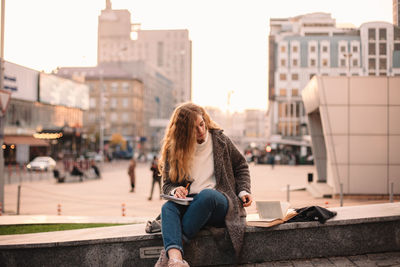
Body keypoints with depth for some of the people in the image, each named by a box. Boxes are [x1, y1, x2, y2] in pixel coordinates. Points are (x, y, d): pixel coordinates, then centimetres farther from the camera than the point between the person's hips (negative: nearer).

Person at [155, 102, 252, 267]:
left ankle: (169, 250, -36)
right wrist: (175, 190, -10)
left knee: (207, 195, -38)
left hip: (220, 203, -1)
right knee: (168, 207, -33)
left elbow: (241, 167, 19)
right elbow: (167, 184, 14)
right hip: (188, 204, 2)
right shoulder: (173, 150, 9)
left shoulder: (219, 139, 9)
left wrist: (243, 191, 3)